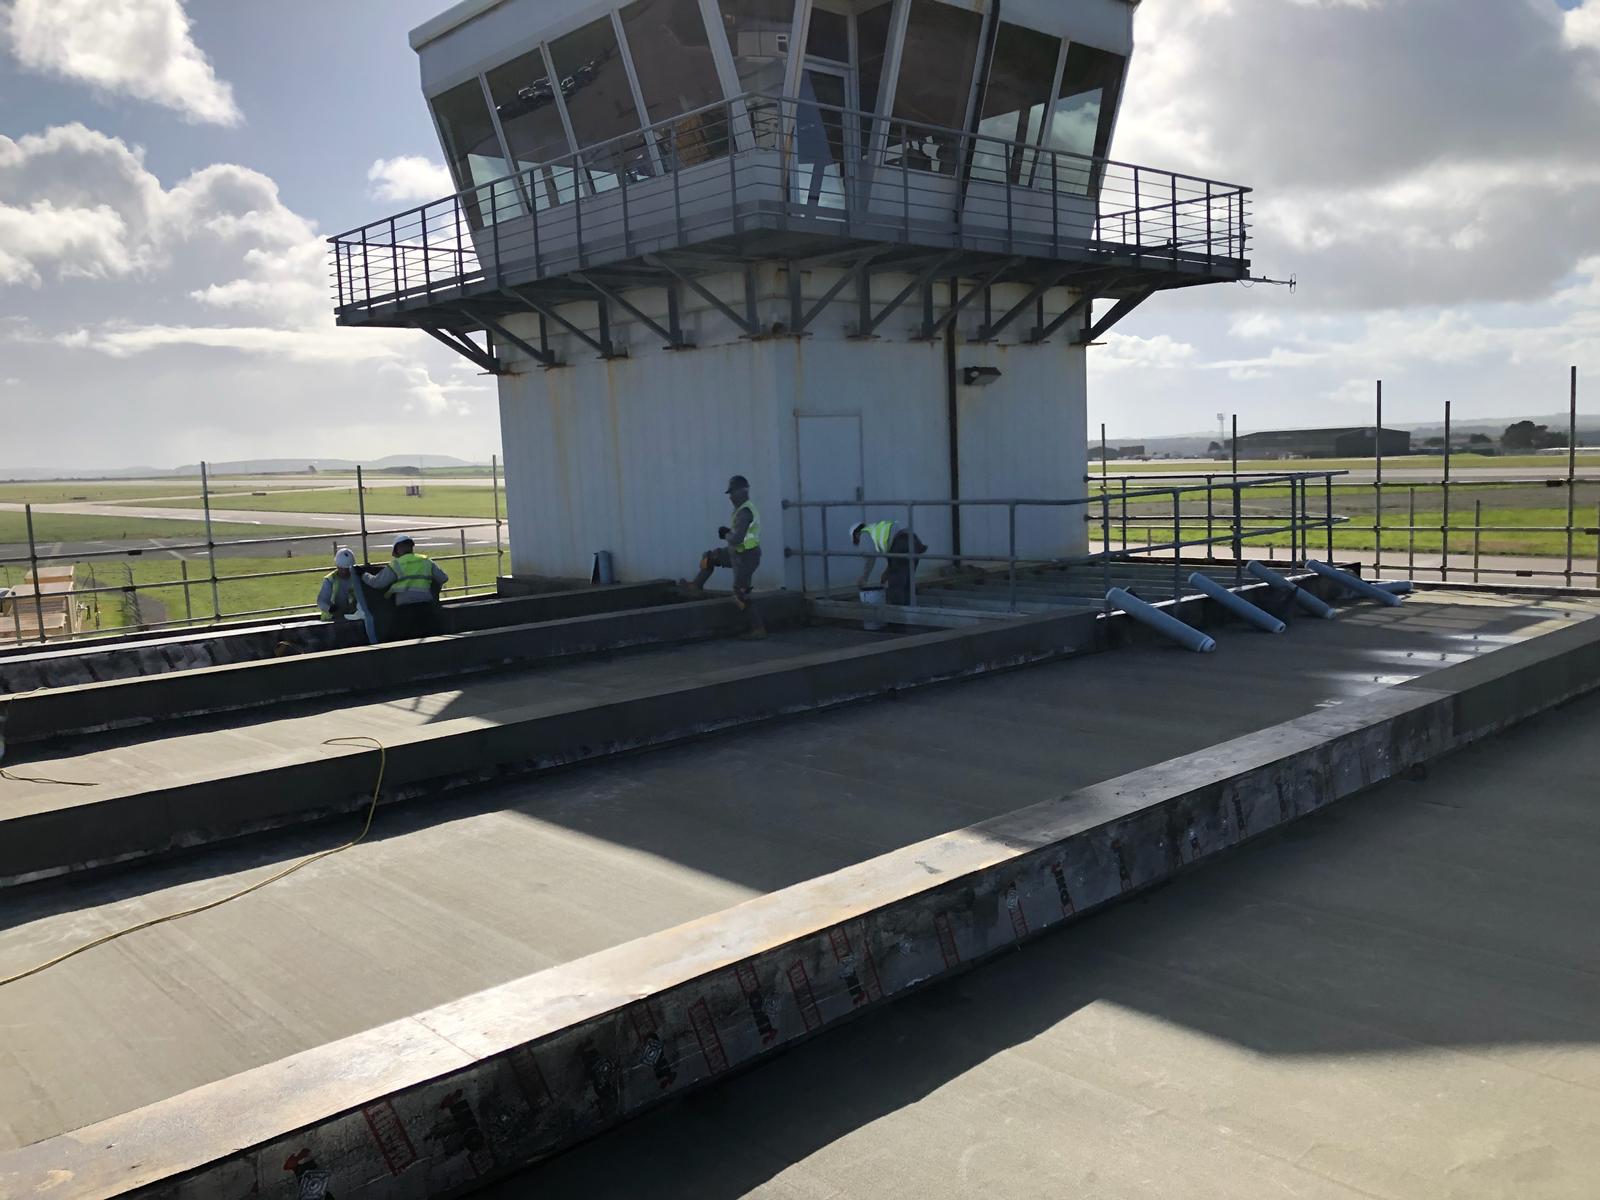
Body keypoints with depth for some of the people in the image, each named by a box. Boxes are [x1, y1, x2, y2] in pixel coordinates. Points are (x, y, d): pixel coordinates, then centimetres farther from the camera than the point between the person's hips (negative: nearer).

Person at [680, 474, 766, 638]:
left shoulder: (744, 512, -25)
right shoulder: (748, 508, 8)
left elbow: (736, 539, -31)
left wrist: (726, 535, -9)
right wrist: (729, 531, 4)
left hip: (744, 558, -10)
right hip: (742, 553, 10)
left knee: (741, 596, 0)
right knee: (710, 557, 21)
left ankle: (759, 629, 5)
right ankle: (696, 587, 35)